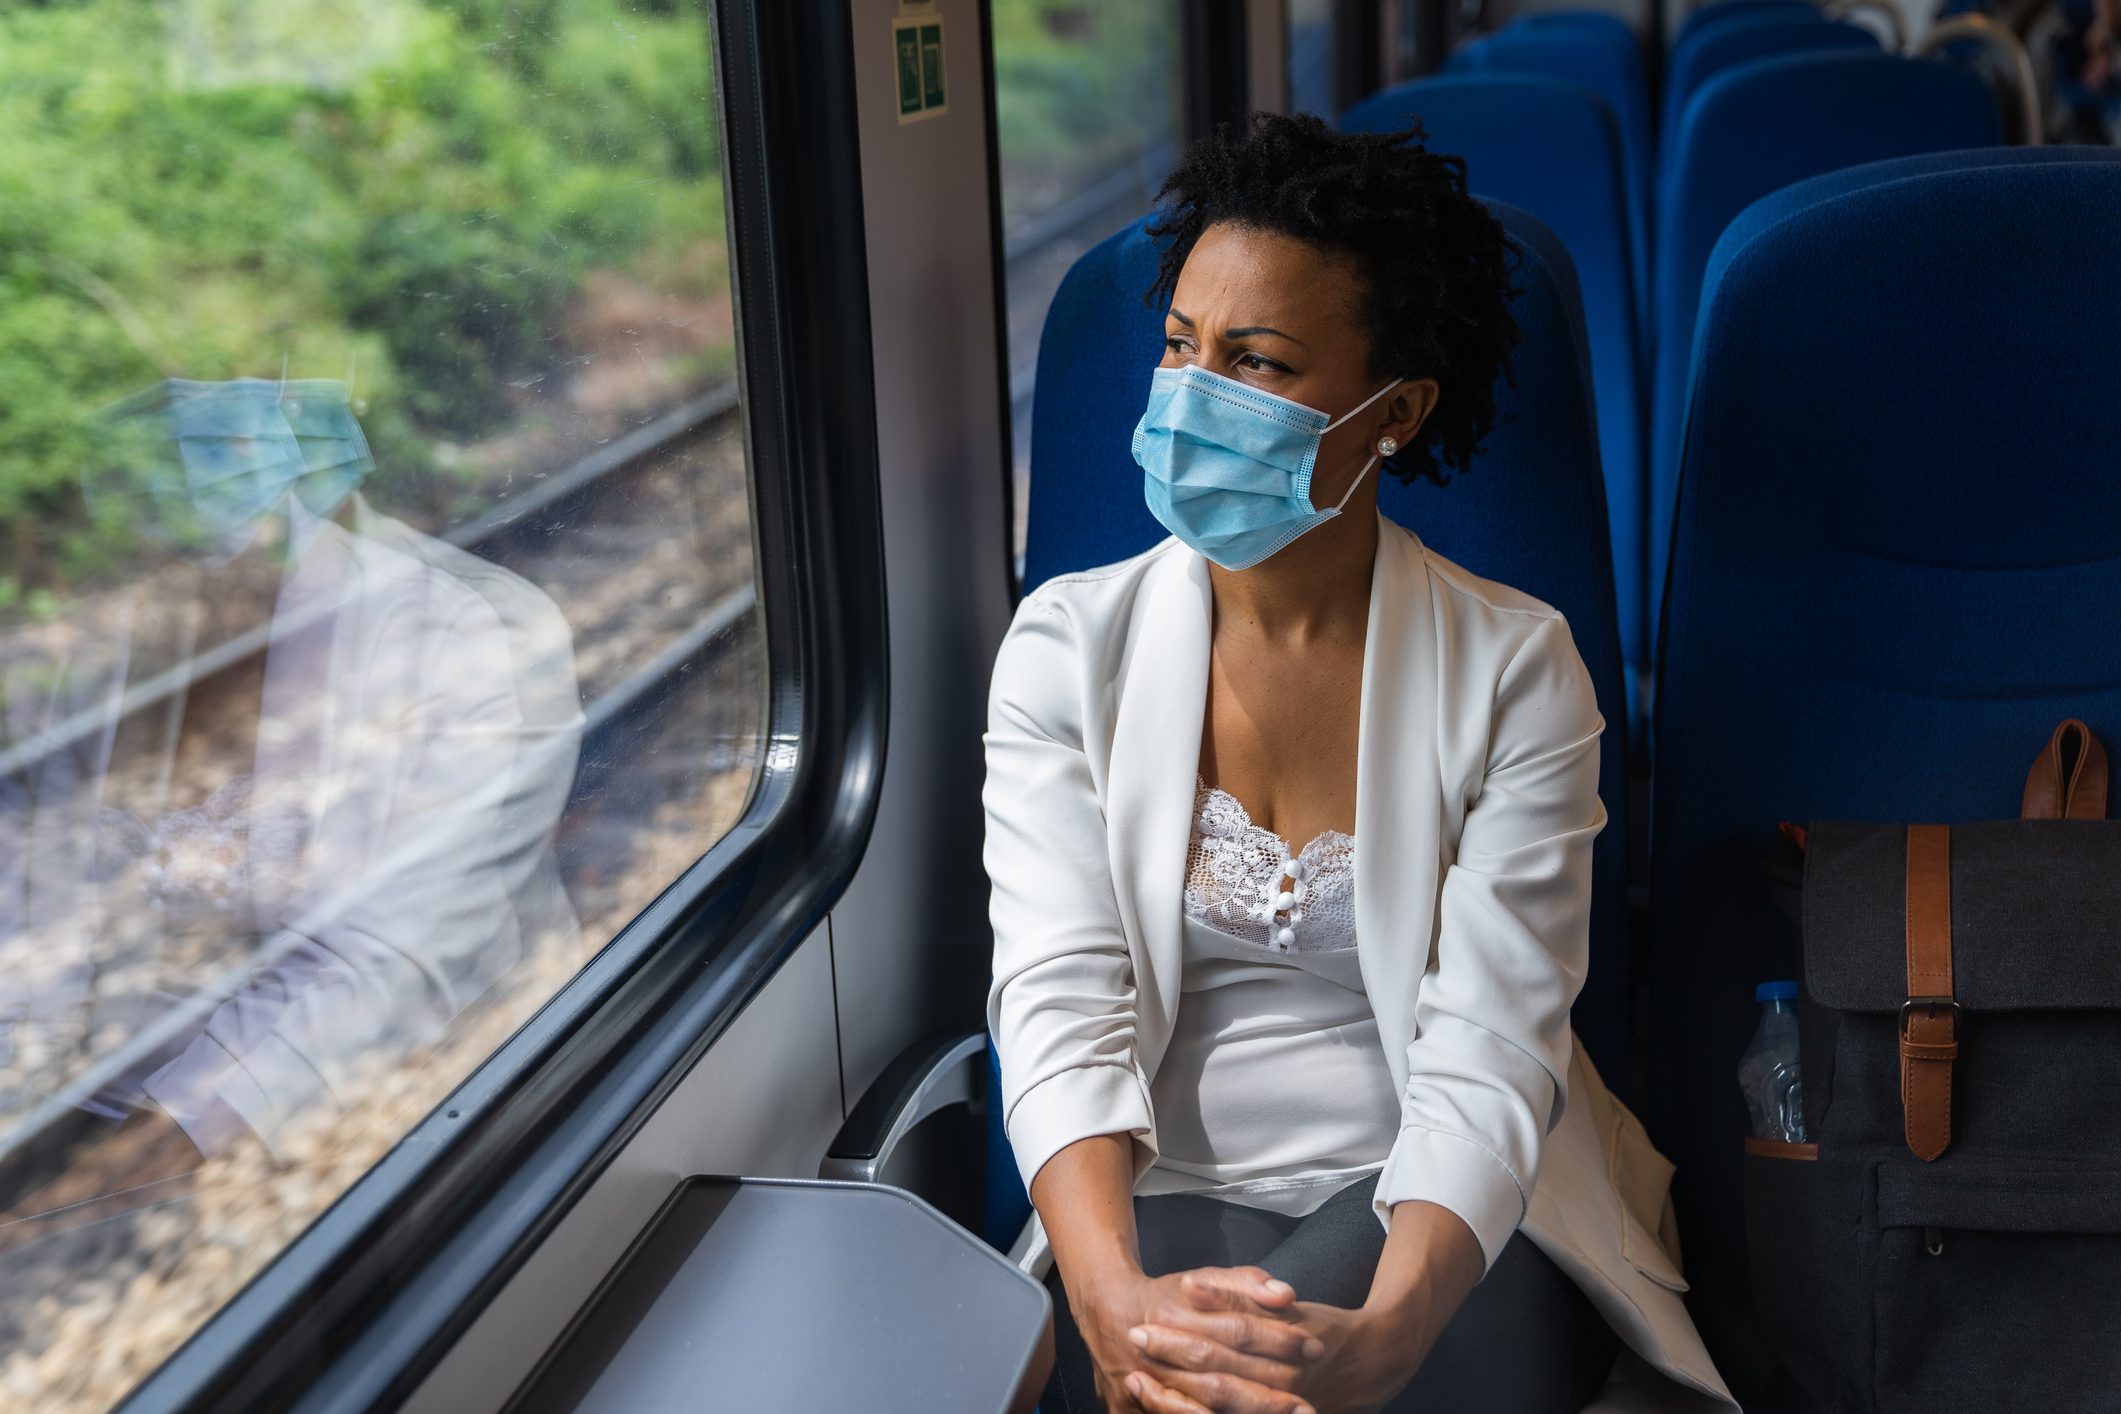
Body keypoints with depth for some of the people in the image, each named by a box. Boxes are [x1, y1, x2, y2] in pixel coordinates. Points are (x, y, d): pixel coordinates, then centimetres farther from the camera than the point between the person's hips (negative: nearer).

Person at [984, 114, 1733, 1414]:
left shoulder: (1514, 668, -6)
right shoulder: (1069, 646, -1)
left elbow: (1488, 1053, -13)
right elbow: (1060, 1000, -11)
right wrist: (1114, 1298, -30)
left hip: (1440, 1213, -1)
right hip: (1160, 1196, 2)